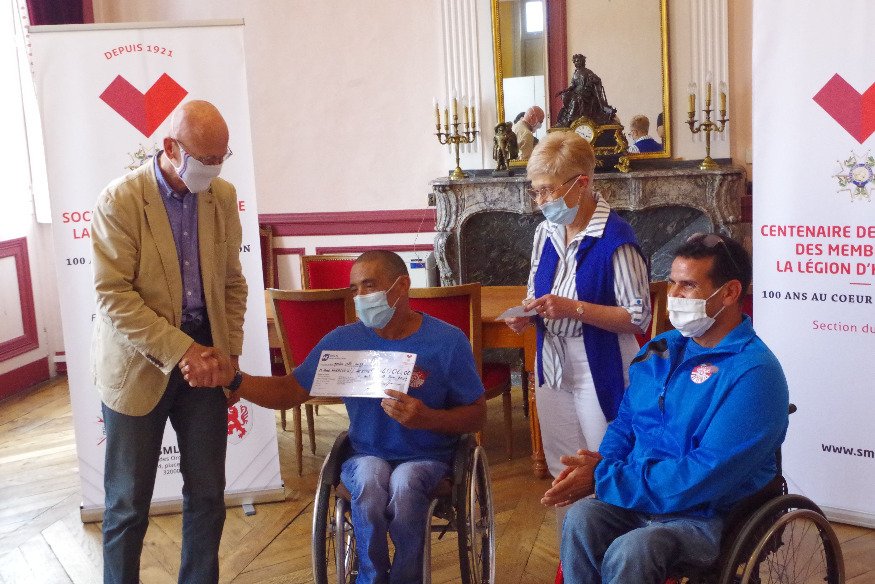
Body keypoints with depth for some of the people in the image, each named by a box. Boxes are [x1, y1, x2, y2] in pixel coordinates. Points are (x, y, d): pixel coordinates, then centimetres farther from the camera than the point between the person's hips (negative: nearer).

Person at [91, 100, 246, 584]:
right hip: (139, 366, -4)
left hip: (204, 357, 4)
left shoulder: (223, 197, 4)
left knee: (207, 495, 10)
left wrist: (229, 353, 1)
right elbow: (113, 295, -16)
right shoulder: (119, 201, -12)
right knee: (128, 503, 7)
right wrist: (181, 351, -22)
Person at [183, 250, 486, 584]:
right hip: (367, 455, 2)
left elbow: (477, 415, -2)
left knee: (404, 482, -35)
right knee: (369, 478, -33)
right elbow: (288, 392, 2)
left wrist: (427, 418, -22)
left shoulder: (448, 341, -7)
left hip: (427, 458, -1)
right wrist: (232, 378, -16)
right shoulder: (342, 341, 0)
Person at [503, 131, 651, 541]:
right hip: (553, 368, 7)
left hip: (601, 372, -7)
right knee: (562, 475, 15)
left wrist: (574, 309, -24)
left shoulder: (615, 239, -16)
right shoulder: (546, 233, 7)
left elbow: (638, 317, -16)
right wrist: (527, 315, -3)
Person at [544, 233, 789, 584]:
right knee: (581, 517, -26)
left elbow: (703, 479, -22)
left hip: (710, 515, -6)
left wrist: (604, 479, -18)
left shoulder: (753, 374, -16)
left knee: (630, 553, -34)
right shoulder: (661, 349, 10)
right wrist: (602, 462, -5)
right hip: (637, 498, 6)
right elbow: (625, 421, 19)